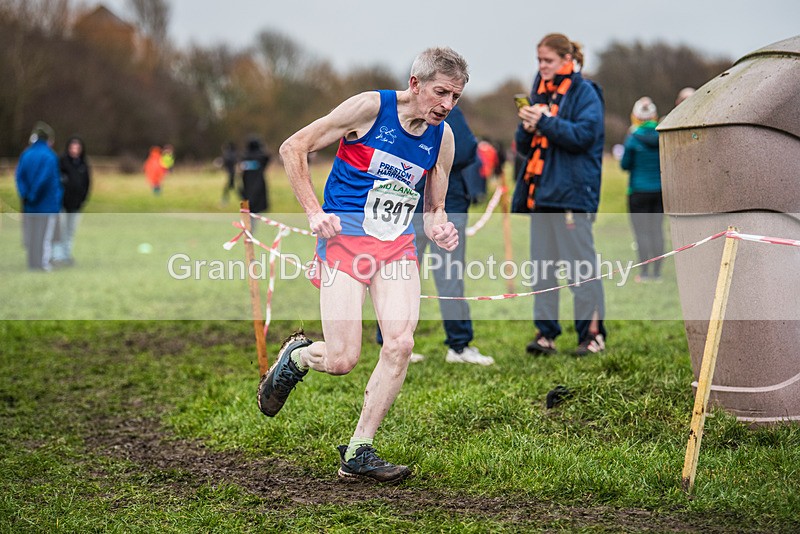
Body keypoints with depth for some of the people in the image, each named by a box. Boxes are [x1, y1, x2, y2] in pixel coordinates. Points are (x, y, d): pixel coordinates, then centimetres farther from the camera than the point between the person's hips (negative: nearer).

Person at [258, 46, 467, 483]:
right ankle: (296, 356, 26)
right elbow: (293, 148, -4)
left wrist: (439, 231, -6)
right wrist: (314, 212, -12)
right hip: (345, 239, -4)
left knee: (400, 344, -15)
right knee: (342, 360, -12)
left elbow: (434, 209, 18)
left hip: (398, 247, 5)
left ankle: (358, 452, -2)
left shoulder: (443, 137, 7)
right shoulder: (370, 108, -9)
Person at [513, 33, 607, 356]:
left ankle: (592, 333, -1)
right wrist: (527, 128, -3)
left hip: (572, 192, -7)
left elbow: (583, 135, -15)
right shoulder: (540, 92, 17)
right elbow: (524, 145, 18)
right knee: (542, 266, 6)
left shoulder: (584, 93, -3)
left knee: (579, 264, -7)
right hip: (540, 190, 7)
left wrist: (544, 121, -18)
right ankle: (545, 333, 10)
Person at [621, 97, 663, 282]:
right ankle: (657, 272, 10)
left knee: (641, 232, -1)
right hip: (660, 190, 4)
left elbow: (625, 165, -3)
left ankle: (644, 272, -3)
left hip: (639, 191, -4)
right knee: (657, 230, 9)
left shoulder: (633, 138, -11)